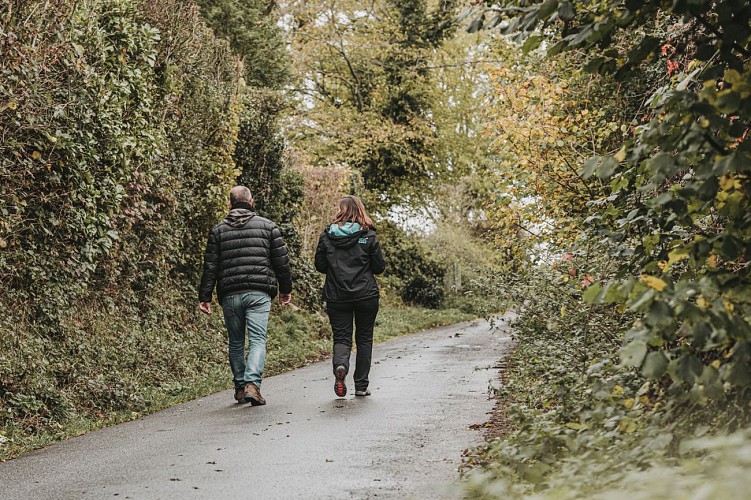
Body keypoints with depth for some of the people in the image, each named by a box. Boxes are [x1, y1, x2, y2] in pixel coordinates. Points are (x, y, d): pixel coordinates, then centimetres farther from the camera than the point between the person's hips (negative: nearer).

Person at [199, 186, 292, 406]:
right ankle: (252, 383, -21)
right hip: (259, 294, -2)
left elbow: (210, 266, 4)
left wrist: (205, 297, 7)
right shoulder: (267, 226, 6)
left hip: (230, 295, 2)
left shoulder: (218, 231, 8)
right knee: (258, 340, -4)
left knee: (236, 343, 13)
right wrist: (286, 288, 17)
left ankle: (240, 387, 18)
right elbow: (281, 261, 6)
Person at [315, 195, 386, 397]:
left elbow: (320, 266, 4)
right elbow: (379, 267, -2)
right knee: (364, 339, 12)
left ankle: (340, 365, -26)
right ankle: (361, 386, 12)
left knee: (341, 337, 5)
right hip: (366, 295, -1)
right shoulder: (368, 235, -5)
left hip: (336, 296, 1)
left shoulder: (327, 236, -1)